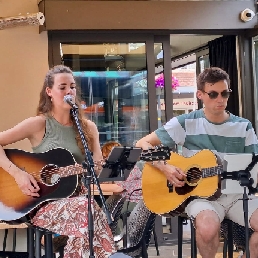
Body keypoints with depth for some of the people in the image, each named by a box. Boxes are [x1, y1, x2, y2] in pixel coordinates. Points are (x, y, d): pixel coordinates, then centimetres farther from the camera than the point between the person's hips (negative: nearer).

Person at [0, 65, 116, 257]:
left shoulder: (88, 128, 8)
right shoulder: (38, 124, -5)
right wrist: (17, 173, -18)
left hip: (77, 196, 4)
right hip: (42, 202, -4)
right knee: (85, 207, -34)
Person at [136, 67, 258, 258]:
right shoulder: (186, 123, -1)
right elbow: (143, 144, -1)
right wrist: (165, 168, -16)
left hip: (237, 194, 3)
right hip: (201, 193, -2)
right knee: (207, 228, -35)